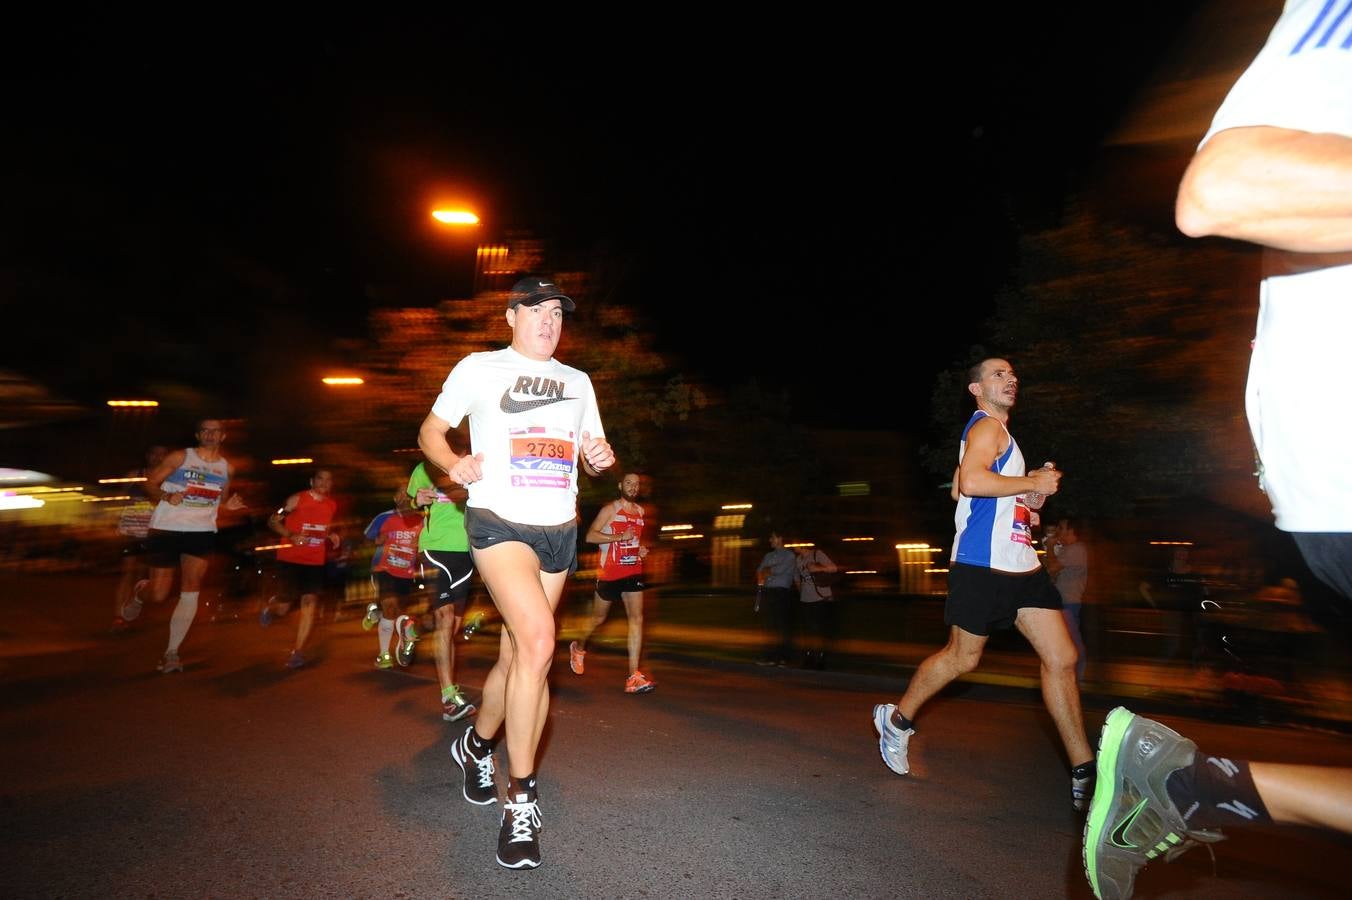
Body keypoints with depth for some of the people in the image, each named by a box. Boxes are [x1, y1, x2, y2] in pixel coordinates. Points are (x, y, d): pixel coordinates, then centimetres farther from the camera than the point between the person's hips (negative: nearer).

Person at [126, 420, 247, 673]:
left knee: (190, 593, -6)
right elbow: (150, 484, 0)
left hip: (202, 532, 2)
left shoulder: (227, 468, 9)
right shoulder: (179, 457, -2)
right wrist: (166, 496, -19)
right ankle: (138, 594, 42)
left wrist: (229, 505, -2)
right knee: (159, 594, 3)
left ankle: (171, 652, 3)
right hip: (166, 530, -2)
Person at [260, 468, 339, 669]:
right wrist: (291, 535, -22)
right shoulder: (297, 499, -8)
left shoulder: (333, 505, 7)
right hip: (290, 558, -3)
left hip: (315, 561, 3)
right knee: (283, 607, 4)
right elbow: (273, 521, -7)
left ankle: (298, 651, -1)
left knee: (310, 601, -8)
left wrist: (335, 536, 2)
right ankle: (269, 605, 42)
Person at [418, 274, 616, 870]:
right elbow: (430, 431, 7)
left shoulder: (577, 382, 16)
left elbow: (591, 454, 20)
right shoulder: (479, 368, 4)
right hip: (498, 521, -5)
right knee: (538, 639, -23)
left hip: (558, 531, 5)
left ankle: (477, 745, 40)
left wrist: (600, 458, -4)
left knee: (517, 655, 11)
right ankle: (520, 801, -9)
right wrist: (453, 464, -14)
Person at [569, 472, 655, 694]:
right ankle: (579, 648, 42)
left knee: (637, 618, -9)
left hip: (633, 571, 5)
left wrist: (641, 549, 8)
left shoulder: (641, 512, 13)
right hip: (609, 572, -5)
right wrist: (620, 537, -23)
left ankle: (634, 677, -11)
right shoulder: (610, 509, -7)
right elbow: (590, 536, -16)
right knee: (599, 618, 11)